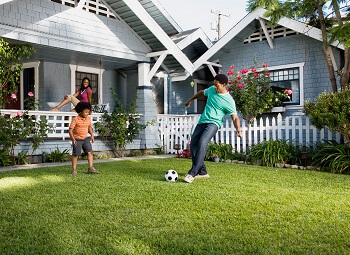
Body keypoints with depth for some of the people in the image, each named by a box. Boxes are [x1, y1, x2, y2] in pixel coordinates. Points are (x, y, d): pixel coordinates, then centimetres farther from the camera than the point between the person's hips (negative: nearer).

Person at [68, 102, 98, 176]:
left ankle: (90, 168, -3)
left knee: (90, 152, -6)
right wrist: (73, 139, -24)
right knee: (76, 155, 2)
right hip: (77, 139, -5)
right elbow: (70, 130, -14)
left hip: (85, 139, 5)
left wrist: (92, 135, 5)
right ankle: (74, 170, 13)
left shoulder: (88, 119, 2)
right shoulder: (75, 119, -15)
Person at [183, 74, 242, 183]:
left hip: (213, 123, -7)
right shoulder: (211, 89, 7)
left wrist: (238, 129, -30)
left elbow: (235, 117, -11)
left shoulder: (229, 101, -11)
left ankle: (192, 173, -28)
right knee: (193, 146, 4)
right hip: (202, 121, 7)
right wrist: (190, 100, 39)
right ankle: (202, 171, 16)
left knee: (202, 144, -29)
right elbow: (202, 93, 28)